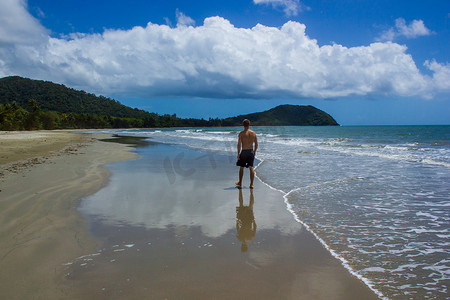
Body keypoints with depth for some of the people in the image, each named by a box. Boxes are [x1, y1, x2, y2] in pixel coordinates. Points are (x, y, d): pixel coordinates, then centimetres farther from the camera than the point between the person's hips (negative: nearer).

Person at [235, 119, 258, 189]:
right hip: (251, 151, 3)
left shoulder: (241, 133, -8)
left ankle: (240, 183, 22)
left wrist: (238, 154, -6)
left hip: (244, 152, -3)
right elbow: (256, 144, 7)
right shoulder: (253, 133, 2)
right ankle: (251, 184, 3)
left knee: (241, 167, 11)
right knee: (251, 168, 4)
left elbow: (239, 144, -12)